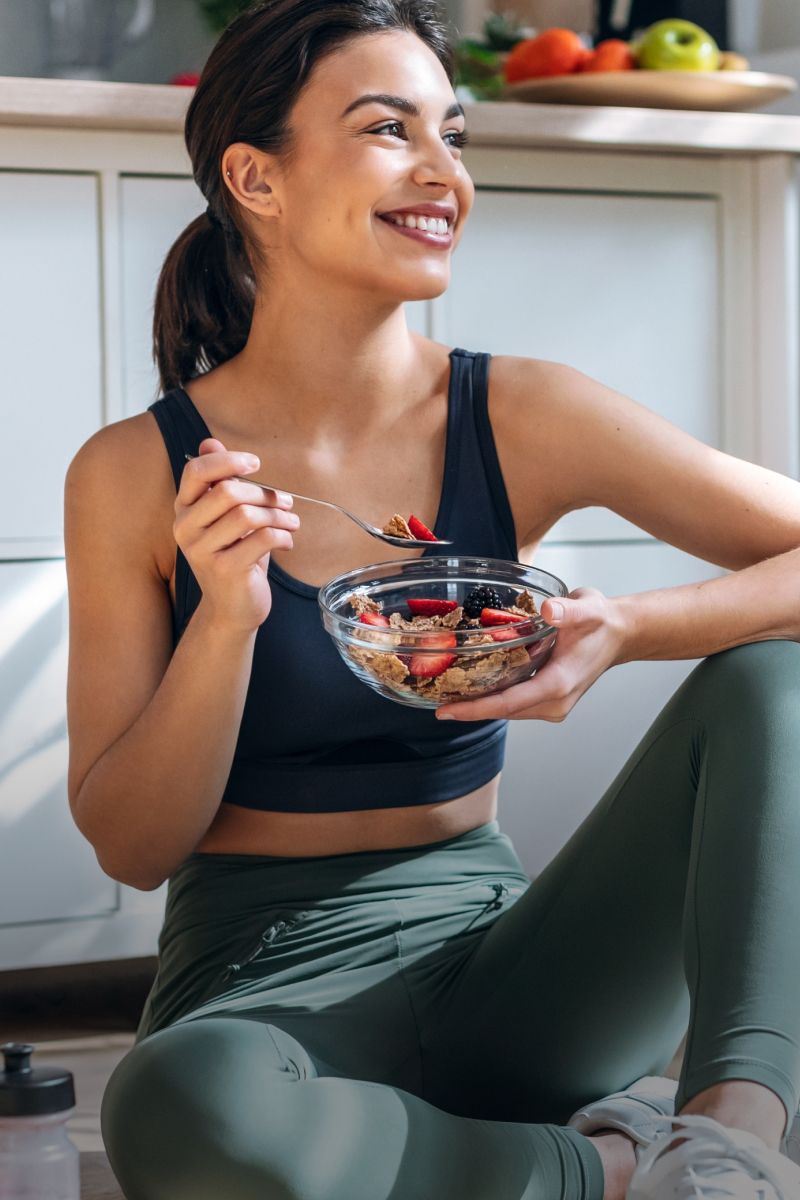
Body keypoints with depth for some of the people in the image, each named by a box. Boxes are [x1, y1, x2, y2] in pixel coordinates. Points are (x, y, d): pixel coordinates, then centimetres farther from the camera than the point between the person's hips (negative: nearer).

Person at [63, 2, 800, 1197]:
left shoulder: (520, 420, -3)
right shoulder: (136, 474, -5)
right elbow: (132, 847, -5)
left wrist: (625, 632, -25)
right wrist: (226, 619, -21)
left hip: (491, 959, 3)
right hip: (263, 986, -2)